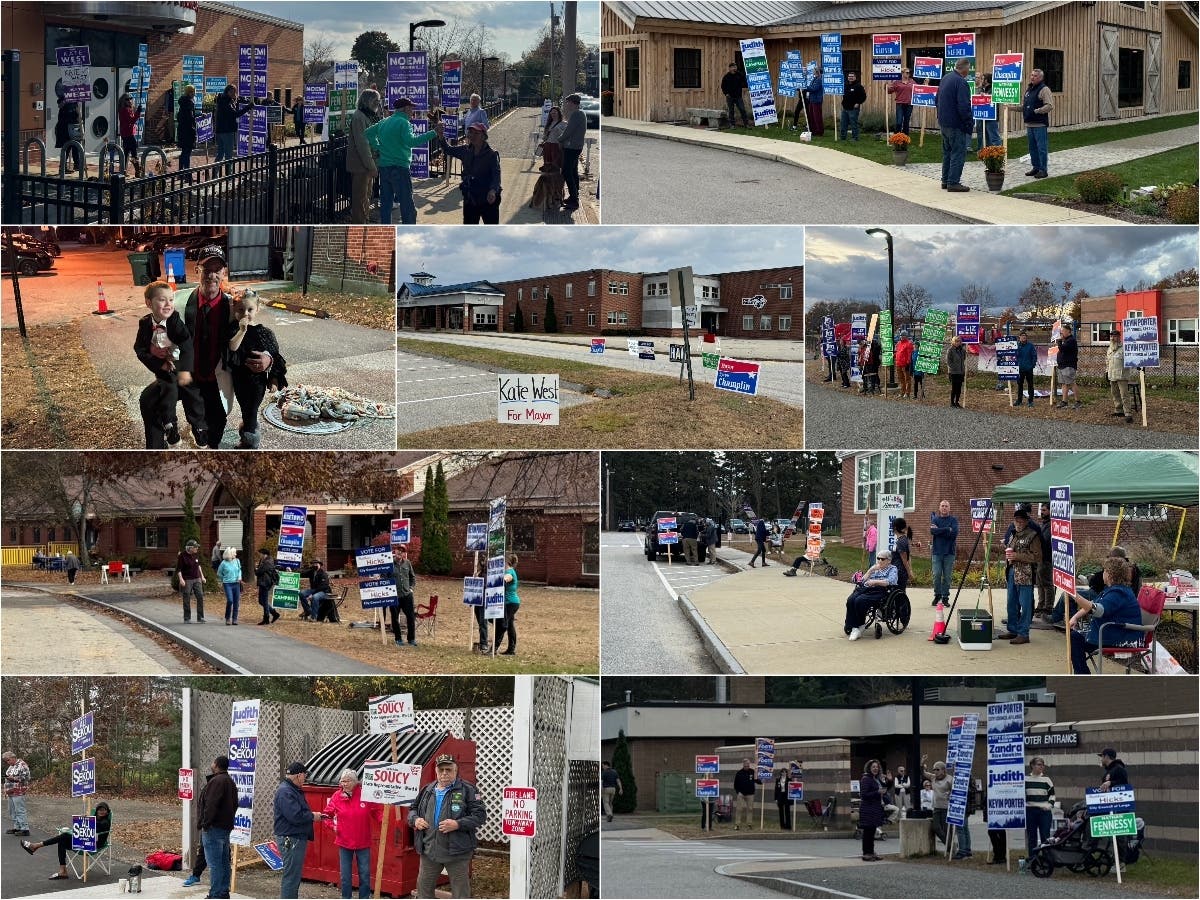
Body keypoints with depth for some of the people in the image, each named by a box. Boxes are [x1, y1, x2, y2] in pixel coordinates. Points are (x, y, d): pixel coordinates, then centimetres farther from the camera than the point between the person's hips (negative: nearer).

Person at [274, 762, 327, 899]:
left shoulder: (293, 790, 17)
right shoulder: (285, 792, -18)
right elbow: (295, 816, -25)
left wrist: (314, 815, 7)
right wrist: (312, 816, -11)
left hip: (297, 838, 11)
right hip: (290, 840, -11)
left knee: (293, 876, 16)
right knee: (291, 876, -9)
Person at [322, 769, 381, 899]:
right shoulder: (336, 796, -4)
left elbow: (377, 811, 0)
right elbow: (327, 814, 9)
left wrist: (382, 821, -18)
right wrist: (331, 824, -7)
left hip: (363, 843, -1)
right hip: (344, 842, 1)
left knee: (365, 875, 6)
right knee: (345, 877, 8)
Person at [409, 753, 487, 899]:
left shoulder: (467, 790, -4)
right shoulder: (427, 790, 12)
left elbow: (480, 815, -10)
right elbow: (413, 809, 24)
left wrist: (457, 824, -21)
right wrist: (415, 820, 1)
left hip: (457, 852, -5)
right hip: (429, 851, 5)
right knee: (423, 888, 11)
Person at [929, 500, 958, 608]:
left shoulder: (953, 520, 5)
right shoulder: (935, 519, 9)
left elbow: (954, 533, -11)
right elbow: (932, 531, -9)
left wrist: (939, 530, -9)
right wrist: (947, 529, -12)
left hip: (949, 552, -1)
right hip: (937, 551, 1)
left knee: (948, 576, 0)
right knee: (936, 575, -5)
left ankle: (945, 597, 7)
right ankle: (937, 595, 9)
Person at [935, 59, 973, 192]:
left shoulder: (945, 78, 11)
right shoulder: (960, 82, -19)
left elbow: (938, 100, 20)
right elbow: (964, 107, -23)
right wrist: (970, 124, -14)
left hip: (943, 123, 9)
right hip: (956, 125, -9)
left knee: (947, 152, 17)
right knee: (958, 152, -4)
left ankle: (945, 180, 22)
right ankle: (953, 182, -5)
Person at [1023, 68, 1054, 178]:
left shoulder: (1044, 89, -9)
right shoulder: (1029, 89, 17)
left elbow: (1050, 106, -18)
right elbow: (1024, 105, 27)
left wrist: (1037, 111, -27)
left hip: (1040, 124, -9)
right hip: (1029, 124, 9)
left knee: (1042, 148, -5)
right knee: (1032, 147, 15)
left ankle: (1043, 170, -2)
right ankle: (1036, 167, 24)